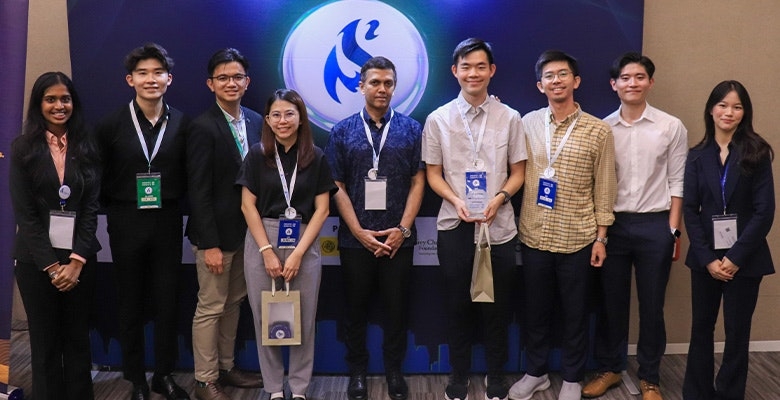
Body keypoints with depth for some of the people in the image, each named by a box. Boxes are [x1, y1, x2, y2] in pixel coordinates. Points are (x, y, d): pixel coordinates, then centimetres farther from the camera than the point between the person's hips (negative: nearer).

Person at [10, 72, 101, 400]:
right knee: (45, 341, 7)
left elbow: (91, 207, 1)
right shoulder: (23, 148, 0)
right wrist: (51, 264, -12)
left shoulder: (86, 148, 6)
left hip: (79, 257, 2)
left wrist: (76, 261, -10)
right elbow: (24, 213, -6)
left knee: (78, 338, 9)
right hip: (35, 259, -1)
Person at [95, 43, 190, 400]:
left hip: (168, 222, 1)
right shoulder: (111, 125, -4)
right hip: (127, 223, -1)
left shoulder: (181, 124, -1)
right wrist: (119, 209, -1)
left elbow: (186, 176, 5)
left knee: (167, 301, 8)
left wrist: (170, 201, -4)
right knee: (131, 303, 10)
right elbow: (101, 179, 2)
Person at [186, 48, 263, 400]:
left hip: (246, 230, 6)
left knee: (233, 303, 17)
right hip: (216, 233, -6)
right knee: (211, 307, 3)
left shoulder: (256, 122, 5)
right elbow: (199, 192, -16)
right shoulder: (202, 127, -14)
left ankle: (226, 368, 31)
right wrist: (209, 244, -19)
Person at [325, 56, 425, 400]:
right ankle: (357, 370, 26)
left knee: (397, 307, 9)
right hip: (355, 239, 0)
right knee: (356, 307, 10)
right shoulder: (342, 132, 2)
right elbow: (337, 187, 0)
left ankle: (394, 370, 25)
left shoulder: (411, 129, 2)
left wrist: (403, 229, -8)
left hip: (398, 239, 0)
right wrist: (360, 233, -7)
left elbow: (418, 182, 1)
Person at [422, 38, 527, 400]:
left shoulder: (510, 118, 0)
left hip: (499, 227, 0)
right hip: (454, 226, 0)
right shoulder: (438, 119, 1)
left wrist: (499, 198, -14)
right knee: (457, 304, 10)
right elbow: (433, 173, 3)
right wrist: (457, 201, -14)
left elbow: (518, 171, 4)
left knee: (496, 305, 10)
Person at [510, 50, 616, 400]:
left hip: (577, 239, -2)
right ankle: (536, 372, 32)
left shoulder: (598, 131, -4)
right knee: (535, 309, 14)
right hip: (533, 236, 2)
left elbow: (604, 188, -2)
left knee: (574, 313, 11)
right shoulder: (527, 124, 2)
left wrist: (601, 237, -3)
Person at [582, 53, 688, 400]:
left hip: (654, 225, -1)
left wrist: (672, 231, -5)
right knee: (611, 302, 11)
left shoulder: (671, 127, -2)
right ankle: (609, 368, 28)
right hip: (612, 224, 1)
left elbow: (677, 182, -1)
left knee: (651, 305, 9)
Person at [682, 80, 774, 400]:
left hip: (745, 259, -2)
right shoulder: (697, 156, 4)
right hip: (705, 257, 2)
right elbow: (690, 210, 0)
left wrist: (736, 257, -13)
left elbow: (765, 211, -8)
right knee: (701, 328, 9)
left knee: (737, 333, 6)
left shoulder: (756, 153, -3)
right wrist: (707, 258, -10)